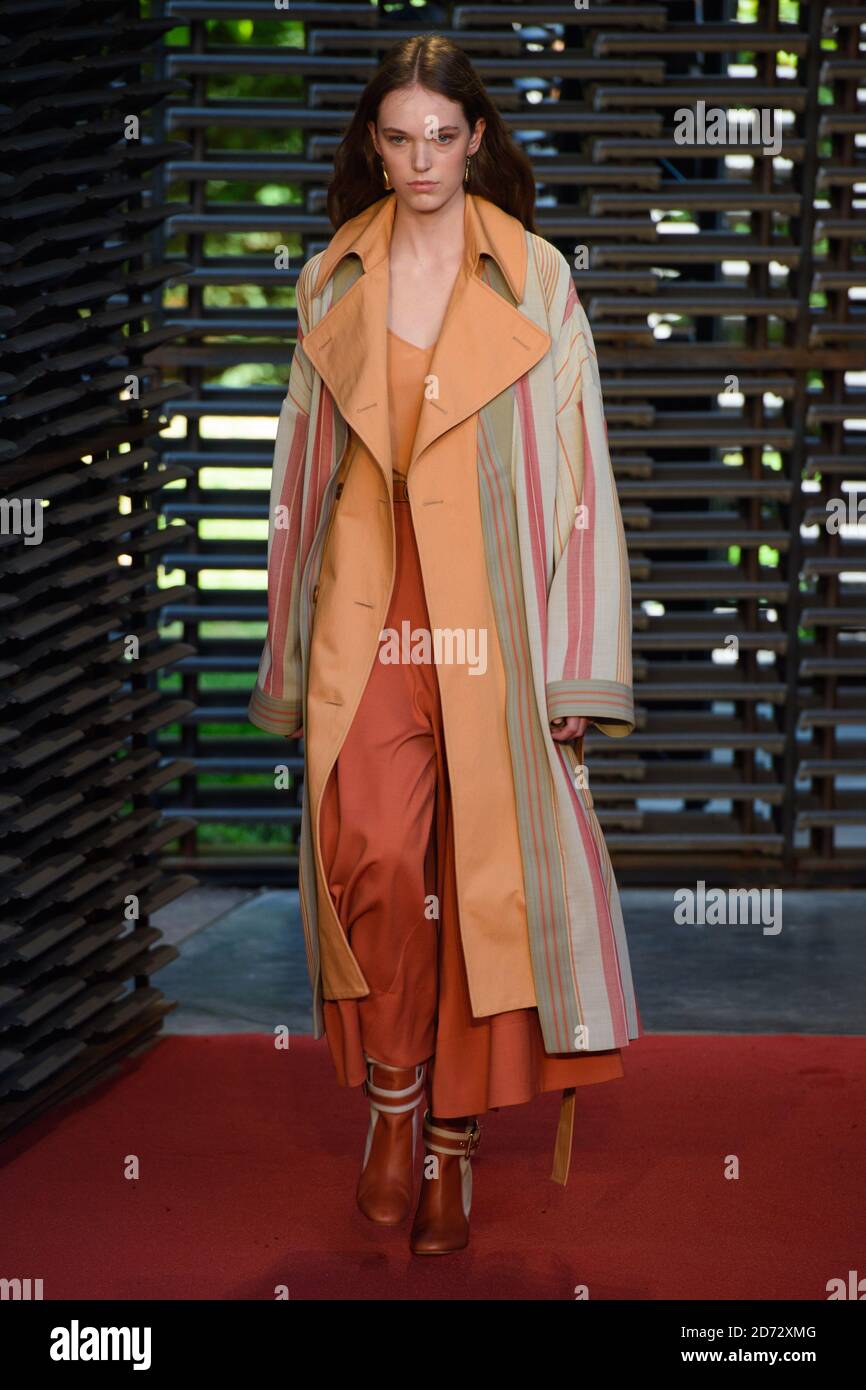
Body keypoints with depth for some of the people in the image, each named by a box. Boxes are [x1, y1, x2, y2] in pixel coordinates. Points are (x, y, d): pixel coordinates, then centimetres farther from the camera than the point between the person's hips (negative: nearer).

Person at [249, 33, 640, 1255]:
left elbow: (576, 466, 1)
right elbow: (305, 464, 13)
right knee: (373, 856, -17)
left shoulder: (534, 279, 3)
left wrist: (576, 663, -5)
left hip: (491, 607, -1)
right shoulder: (334, 281, 10)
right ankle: (392, 1095, 4)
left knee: (485, 868, 0)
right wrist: (293, 648, 9)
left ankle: (454, 1136, 15)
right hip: (369, 607, 1)